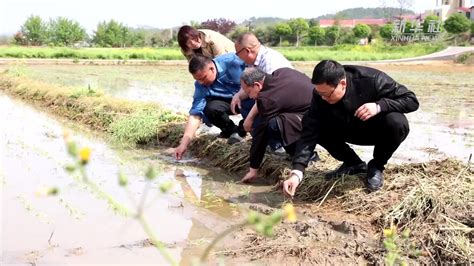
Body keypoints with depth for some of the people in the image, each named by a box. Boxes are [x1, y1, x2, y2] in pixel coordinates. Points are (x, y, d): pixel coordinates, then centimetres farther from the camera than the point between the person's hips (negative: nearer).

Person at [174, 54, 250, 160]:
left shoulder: (232, 60, -28)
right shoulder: (201, 85, -17)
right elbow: (195, 114, -19)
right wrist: (184, 144, -26)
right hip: (228, 102, 2)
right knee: (210, 109, -29)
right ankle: (232, 130, 1)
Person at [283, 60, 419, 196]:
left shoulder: (372, 79, -33)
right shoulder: (321, 95, -24)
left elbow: (412, 100, -25)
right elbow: (309, 132, -28)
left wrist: (379, 106, -41)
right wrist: (297, 172, -40)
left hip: (379, 130, -3)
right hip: (352, 131, 3)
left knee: (397, 123, -36)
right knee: (318, 127, -20)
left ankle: (376, 166, -6)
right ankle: (353, 164, 2)